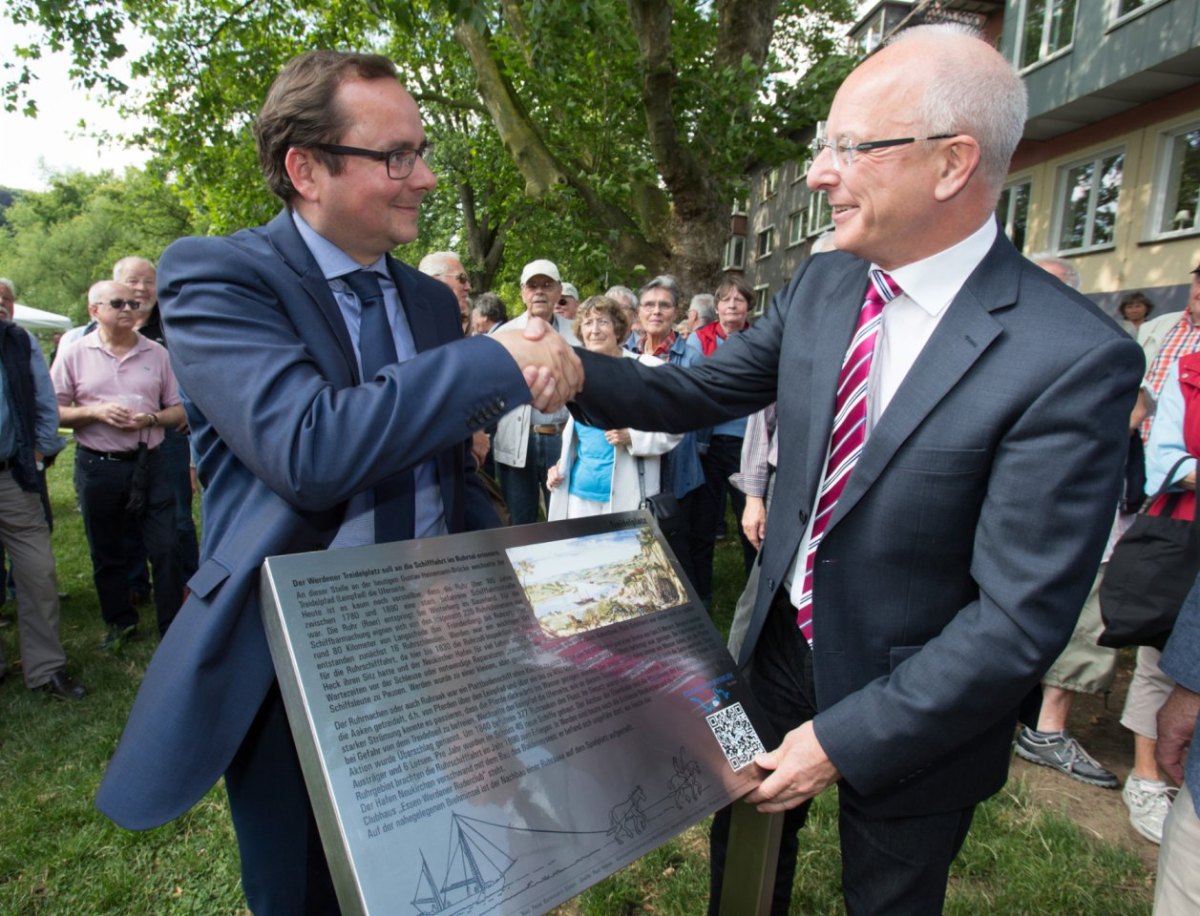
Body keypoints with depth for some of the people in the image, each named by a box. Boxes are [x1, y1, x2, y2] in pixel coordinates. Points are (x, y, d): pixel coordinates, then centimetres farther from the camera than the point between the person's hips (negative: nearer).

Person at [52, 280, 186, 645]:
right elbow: (53, 411, 1)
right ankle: (120, 621, 29)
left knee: (165, 548, 0)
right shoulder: (73, 354, 1)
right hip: (97, 466, 0)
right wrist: (95, 412, -15)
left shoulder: (157, 353, 4)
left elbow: (179, 409, 7)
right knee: (106, 552, 12)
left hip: (148, 463, 0)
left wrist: (151, 418, -12)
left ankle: (174, 627, 10)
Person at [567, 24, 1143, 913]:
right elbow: (699, 392, -2)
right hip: (779, 648, 5)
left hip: (912, 714, -4)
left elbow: (1022, 618, -25)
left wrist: (844, 739, -21)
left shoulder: (1076, 358, -25)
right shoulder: (820, 287, -5)